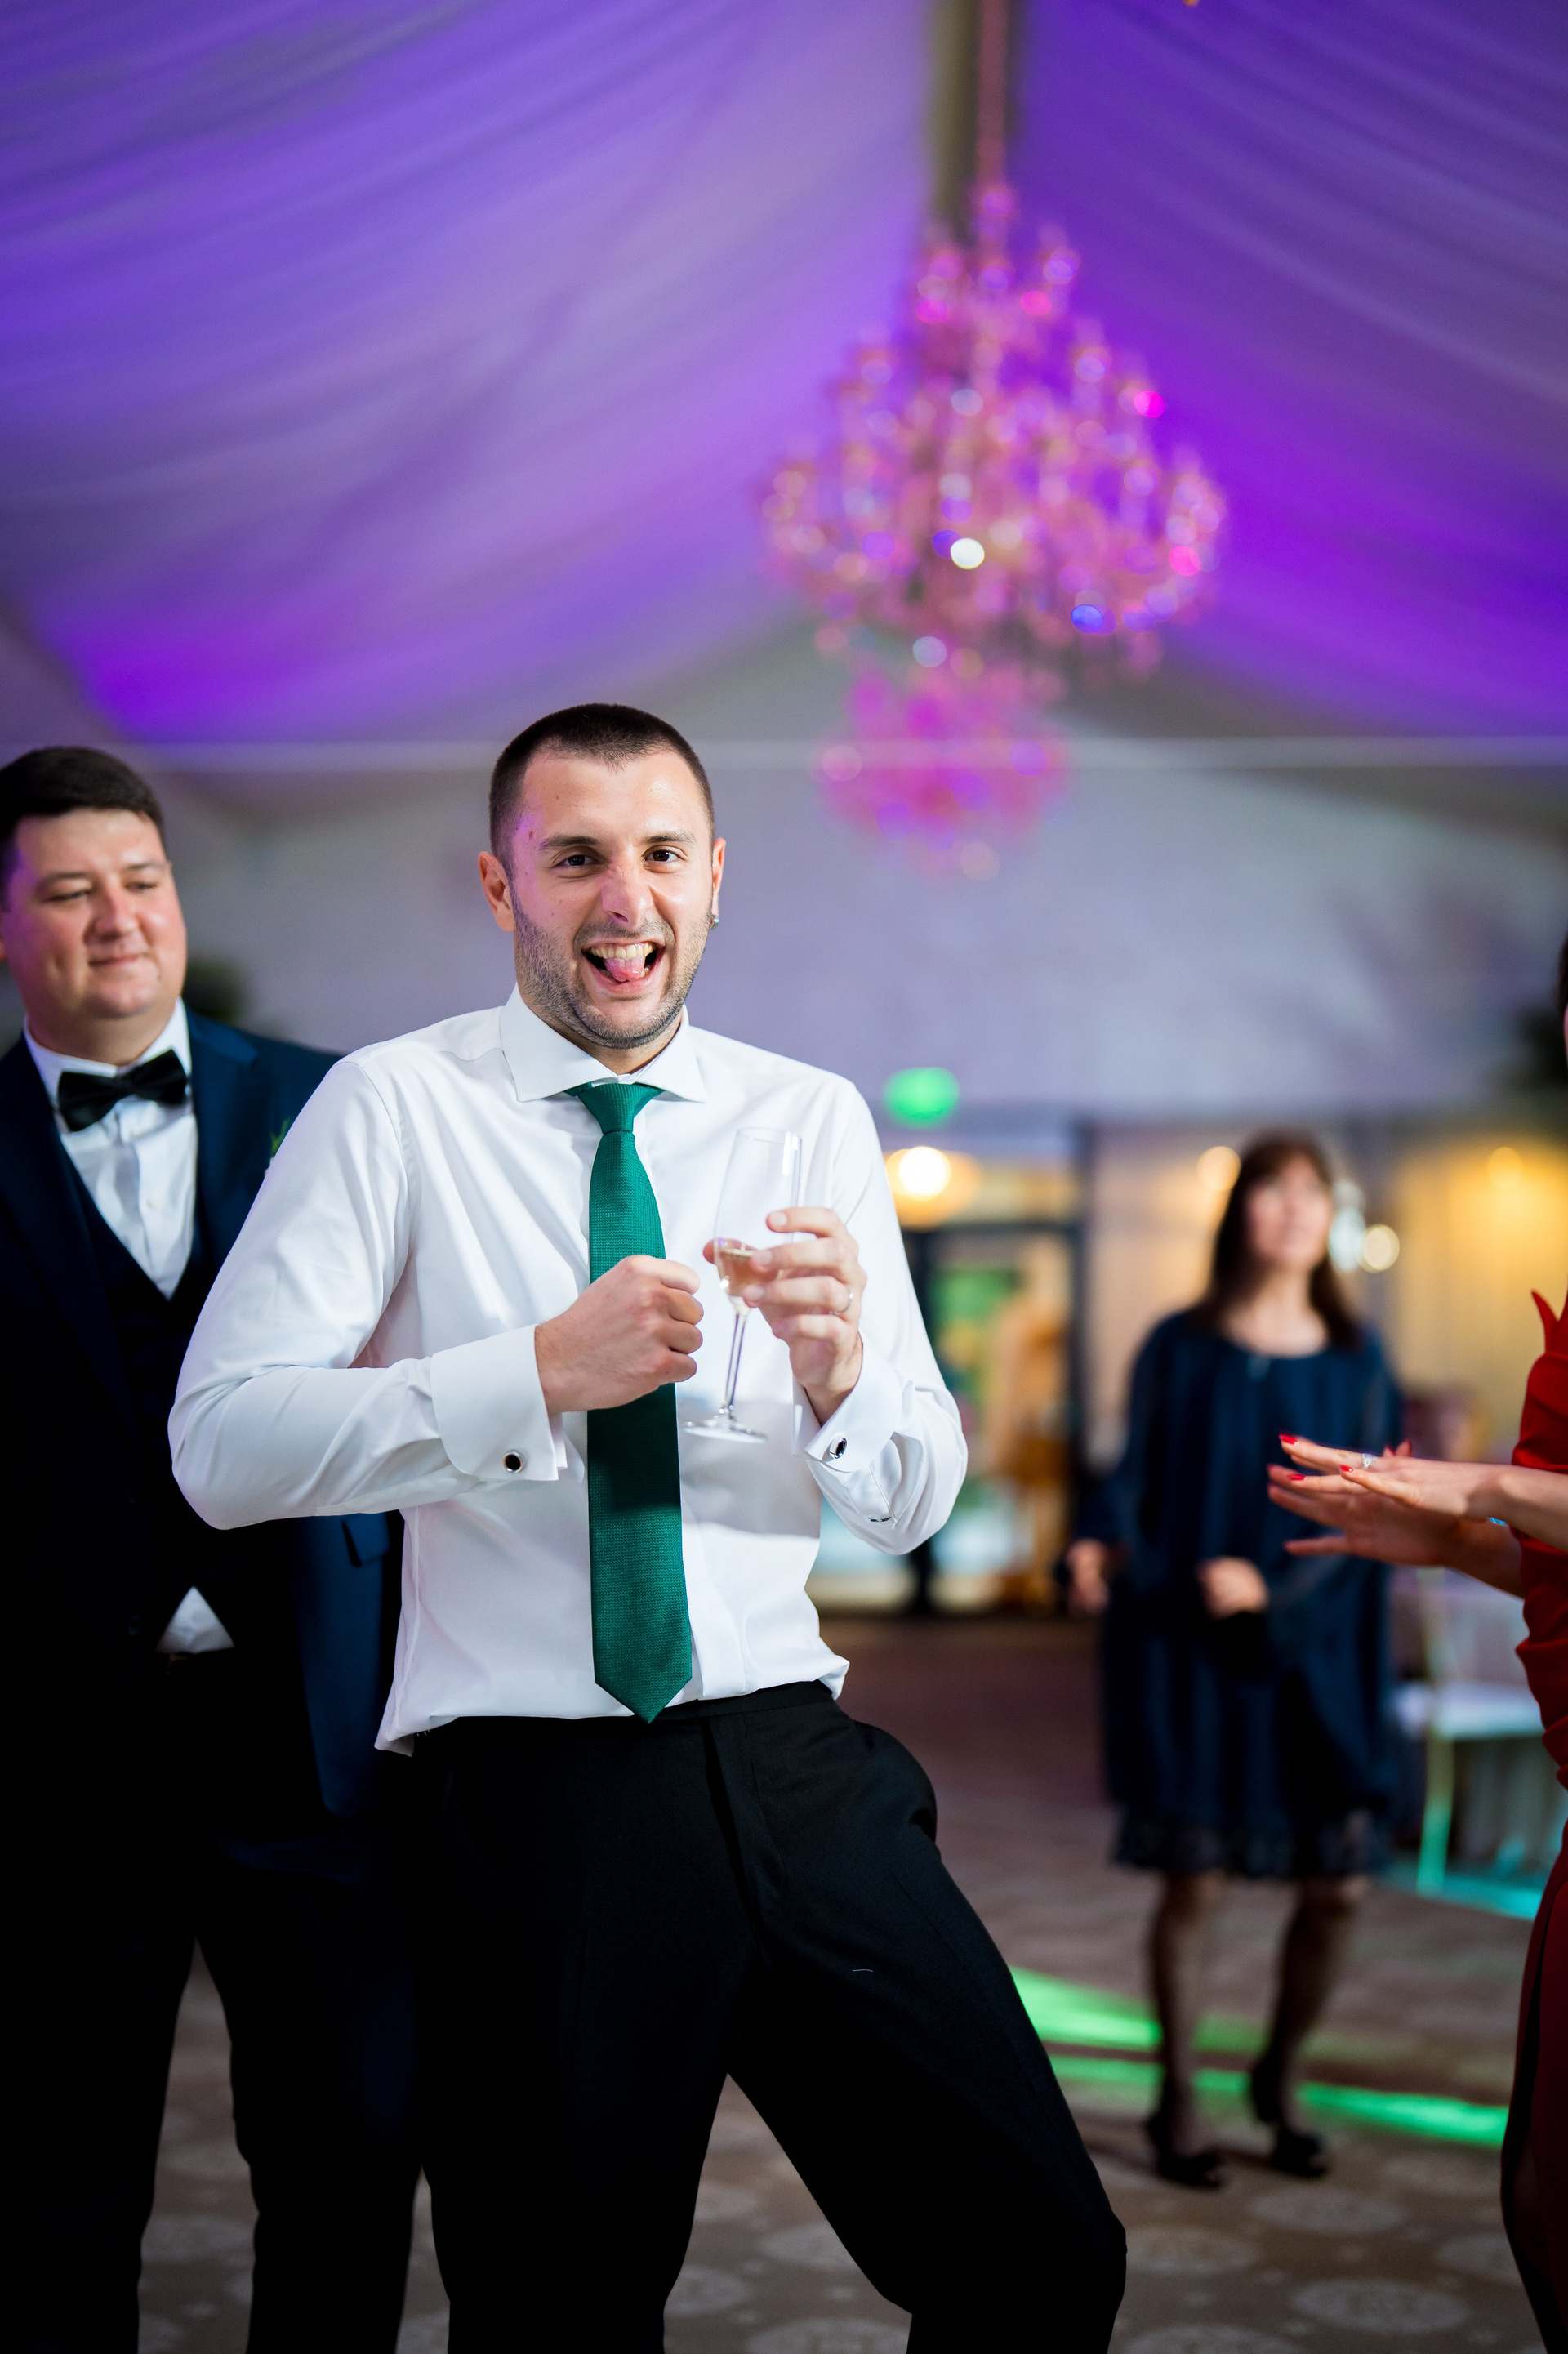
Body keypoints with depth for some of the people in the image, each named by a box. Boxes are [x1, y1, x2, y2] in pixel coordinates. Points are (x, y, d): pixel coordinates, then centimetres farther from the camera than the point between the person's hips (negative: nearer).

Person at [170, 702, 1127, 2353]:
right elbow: (219, 1444, -12)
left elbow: (912, 1505, 8)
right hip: (529, 1804, -3)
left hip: (795, 1769, 3)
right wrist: (543, 1372, -22)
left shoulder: (813, 1121, 10)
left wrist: (839, 1376, -15)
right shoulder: (392, 1108, -1)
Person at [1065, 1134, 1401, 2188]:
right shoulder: (1180, 1348, 1)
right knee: (1196, 1876, -2)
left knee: (1340, 1883, 0)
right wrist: (1105, 1547, -25)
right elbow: (1138, 1477, -3)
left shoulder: (1356, 1358, 6)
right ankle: (1178, 2102, 16)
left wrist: (1270, 1582, -17)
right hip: (1191, 1641, -2)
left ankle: (1282, 2079, 24)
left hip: (1316, 1648, 2)